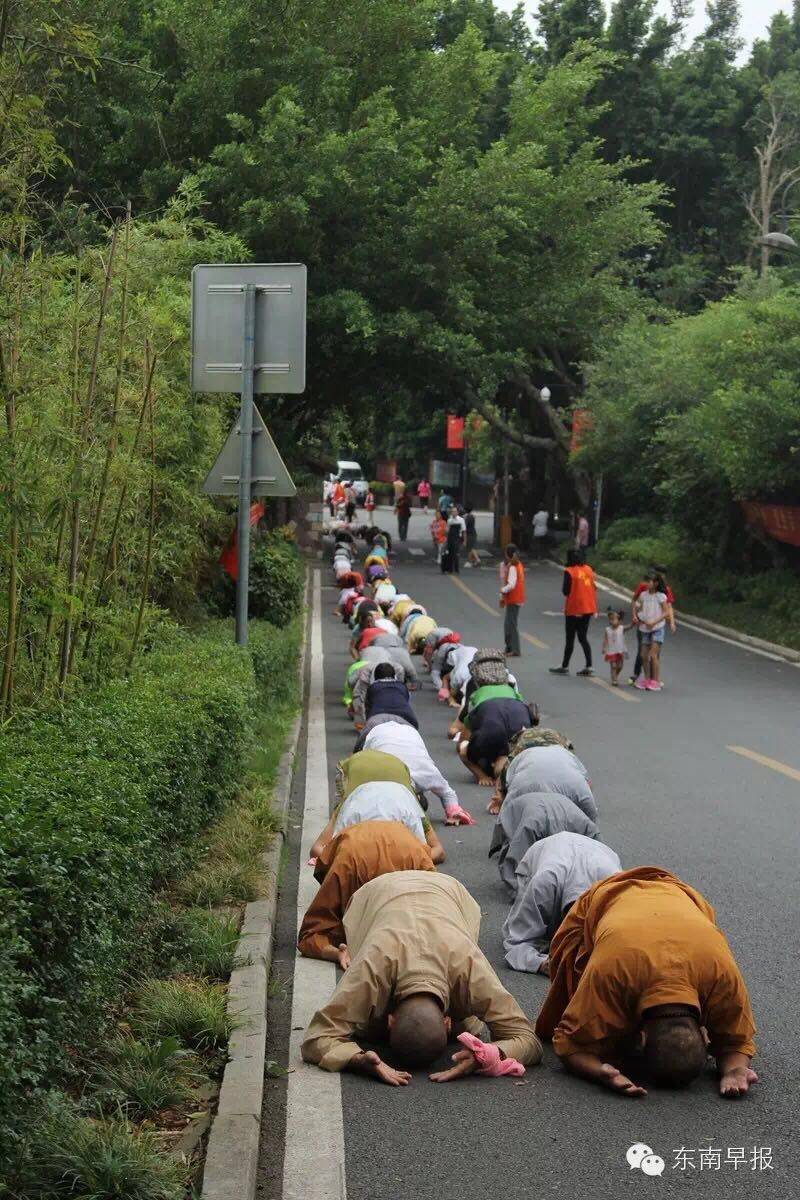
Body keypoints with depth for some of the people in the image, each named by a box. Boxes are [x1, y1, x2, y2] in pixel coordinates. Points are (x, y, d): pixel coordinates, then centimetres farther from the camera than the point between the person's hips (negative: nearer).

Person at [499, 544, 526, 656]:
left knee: (512, 625, -6)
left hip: (513, 600, -10)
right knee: (509, 624, 16)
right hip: (516, 599, 10)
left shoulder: (512, 567, -18)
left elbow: (511, 585, -26)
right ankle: (510, 647, 23)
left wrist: (503, 590, -9)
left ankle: (515, 650, -4)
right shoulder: (518, 565, 12)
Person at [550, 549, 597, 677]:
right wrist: (595, 609, 15)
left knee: (570, 639, 4)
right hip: (588, 609, 6)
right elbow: (594, 589, 9)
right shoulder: (588, 570, 6)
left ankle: (565, 667, 13)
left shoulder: (569, 572, -13)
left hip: (573, 610, -6)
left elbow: (566, 591, -14)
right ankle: (589, 667, 3)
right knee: (583, 638, 11)